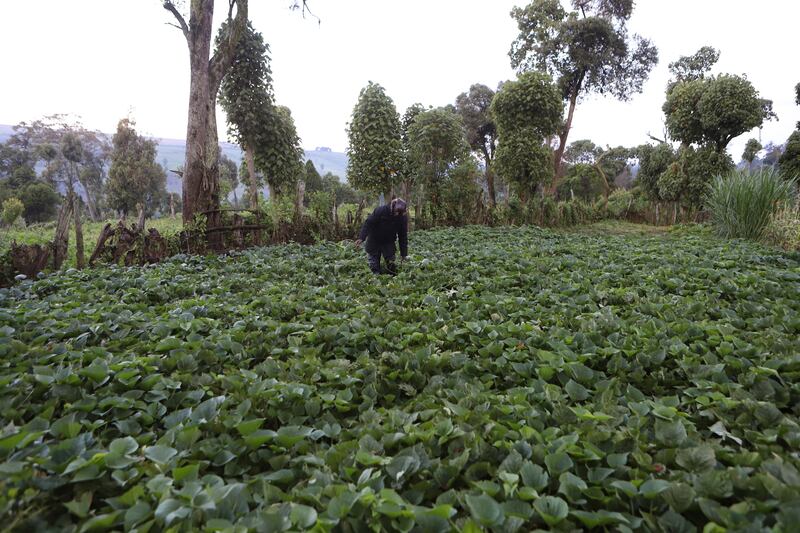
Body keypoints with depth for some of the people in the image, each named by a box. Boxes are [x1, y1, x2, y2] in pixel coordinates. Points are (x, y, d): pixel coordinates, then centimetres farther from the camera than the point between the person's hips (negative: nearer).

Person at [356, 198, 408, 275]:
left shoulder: (403, 217, -14)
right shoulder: (381, 211, -24)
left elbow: (403, 236, -6)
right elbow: (368, 223, -18)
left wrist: (404, 254, -5)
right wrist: (361, 238, -27)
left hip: (389, 243, 2)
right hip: (374, 242, -2)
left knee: (391, 265, 1)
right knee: (374, 266, 3)